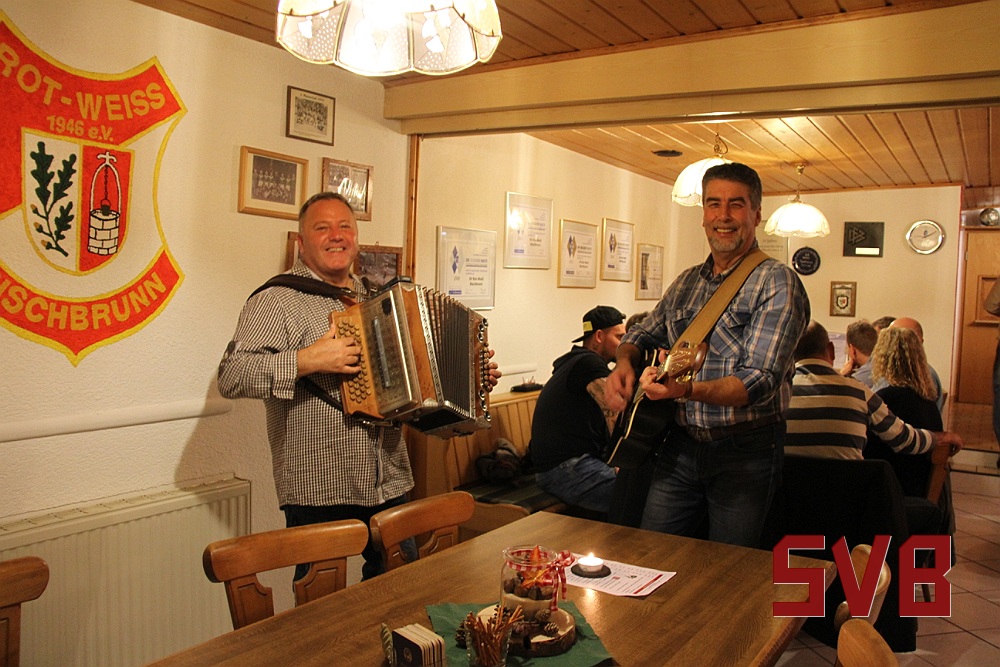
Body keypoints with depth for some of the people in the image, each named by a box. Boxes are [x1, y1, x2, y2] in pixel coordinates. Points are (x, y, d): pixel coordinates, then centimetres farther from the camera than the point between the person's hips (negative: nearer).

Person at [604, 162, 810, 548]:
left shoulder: (777, 283, -11)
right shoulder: (687, 283, 10)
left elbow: (761, 381, -21)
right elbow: (643, 335, 21)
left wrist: (687, 390, -37)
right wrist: (624, 363, -3)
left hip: (746, 452, -5)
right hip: (681, 444, 5)